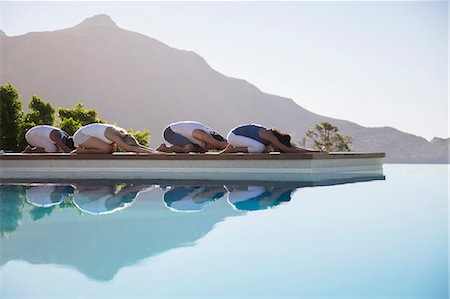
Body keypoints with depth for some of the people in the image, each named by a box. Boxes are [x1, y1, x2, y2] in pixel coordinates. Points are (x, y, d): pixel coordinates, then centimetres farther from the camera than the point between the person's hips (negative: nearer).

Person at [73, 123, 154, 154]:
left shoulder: (123, 134, -5)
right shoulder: (113, 135, -30)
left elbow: (137, 146, 0)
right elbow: (129, 148, -37)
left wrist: (154, 151, -10)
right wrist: (148, 152, -39)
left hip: (85, 133, 9)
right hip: (80, 135, -9)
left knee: (110, 149, 11)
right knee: (107, 149, -21)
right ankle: (80, 151, -5)